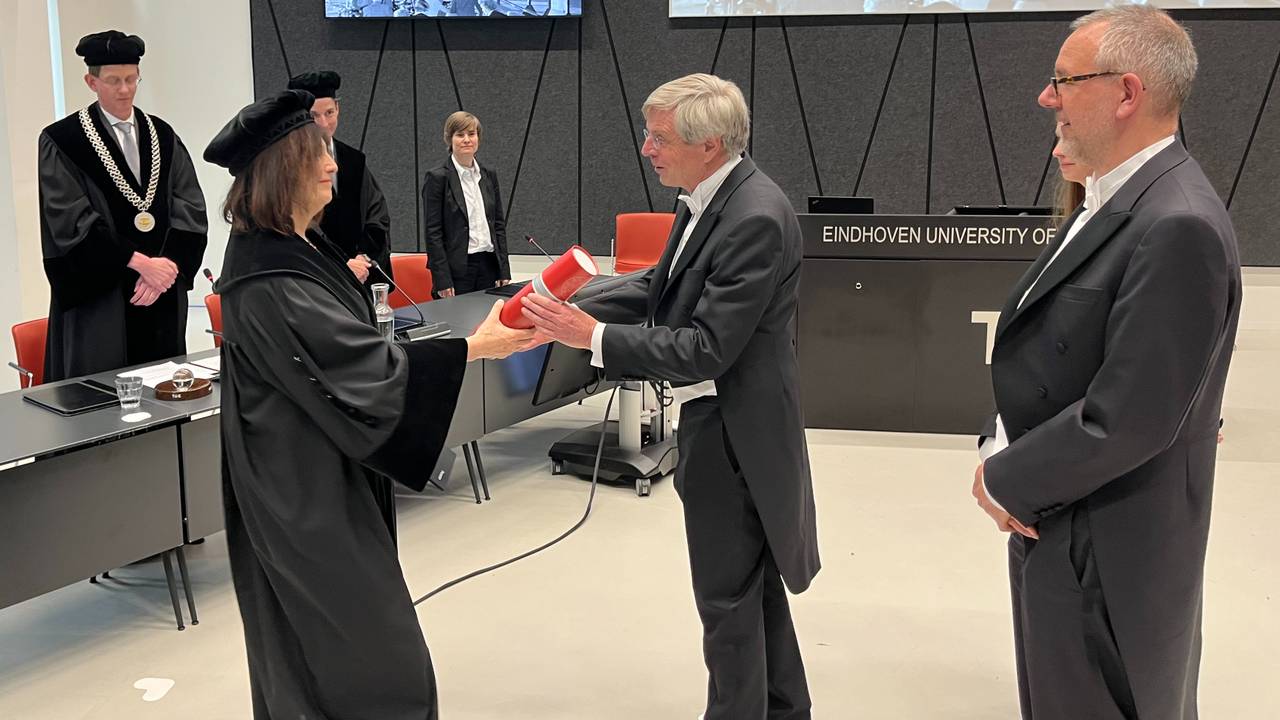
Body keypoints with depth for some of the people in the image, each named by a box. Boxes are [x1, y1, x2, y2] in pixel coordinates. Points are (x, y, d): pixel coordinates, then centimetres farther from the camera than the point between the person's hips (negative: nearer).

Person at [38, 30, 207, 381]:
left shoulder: (163, 136, 10)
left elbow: (191, 209, 2)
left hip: (163, 298, 4)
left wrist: (165, 267, -13)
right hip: (98, 300, -4)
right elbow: (71, 223, -12)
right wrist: (139, 262, -18)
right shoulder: (61, 141, -3)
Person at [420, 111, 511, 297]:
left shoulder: (489, 175, 11)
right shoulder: (437, 177, -5)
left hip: (489, 267, 5)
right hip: (456, 270, -5)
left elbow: (499, 224, 14)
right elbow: (433, 233, -8)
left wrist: (504, 272, 6)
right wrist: (442, 281, -14)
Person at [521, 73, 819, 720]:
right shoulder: (711, 198, 3)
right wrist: (569, 312, -2)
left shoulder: (756, 218, -25)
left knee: (728, 595, 5)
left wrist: (592, 335, -24)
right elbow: (662, 288, 9)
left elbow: (705, 349, -27)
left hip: (733, 430, -10)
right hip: (728, 420, 10)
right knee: (756, 583, 23)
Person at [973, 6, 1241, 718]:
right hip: (1060, 526, 9)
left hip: (1104, 556, -9)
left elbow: (1129, 419, -27)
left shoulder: (1179, 227, -25)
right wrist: (1003, 452, -1)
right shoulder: (1118, 199, 7)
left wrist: (1006, 480, -14)